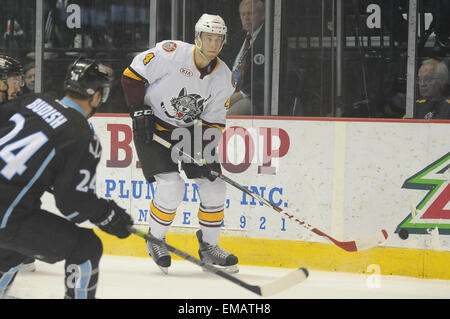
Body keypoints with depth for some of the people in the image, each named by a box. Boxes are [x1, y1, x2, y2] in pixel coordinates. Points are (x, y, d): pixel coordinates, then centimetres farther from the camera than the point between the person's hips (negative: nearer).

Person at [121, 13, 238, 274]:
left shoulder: (224, 77, -4)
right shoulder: (170, 53, -21)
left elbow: (214, 121, 1)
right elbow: (132, 75, -13)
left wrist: (209, 153, -12)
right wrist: (140, 111, -17)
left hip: (189, 130, 6)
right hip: (153, 127, -6)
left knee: (214, 186, -2)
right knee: (171, 187, -19)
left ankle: (209, 246, 16)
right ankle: (156, 240, 5)